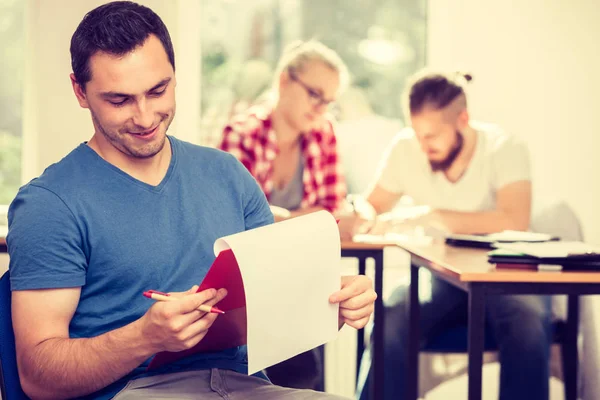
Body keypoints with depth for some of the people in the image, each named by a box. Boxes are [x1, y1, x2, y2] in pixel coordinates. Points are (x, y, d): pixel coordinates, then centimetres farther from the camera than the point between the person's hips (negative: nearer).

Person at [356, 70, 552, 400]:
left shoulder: (504, 148, -11)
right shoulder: (405, 148, -1)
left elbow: (515, 221, -26)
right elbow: (372, 208, 10)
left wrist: (433, 217, -26)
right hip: (440, 278, 2)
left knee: (529, 329, -35)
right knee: (388, 325, -29)